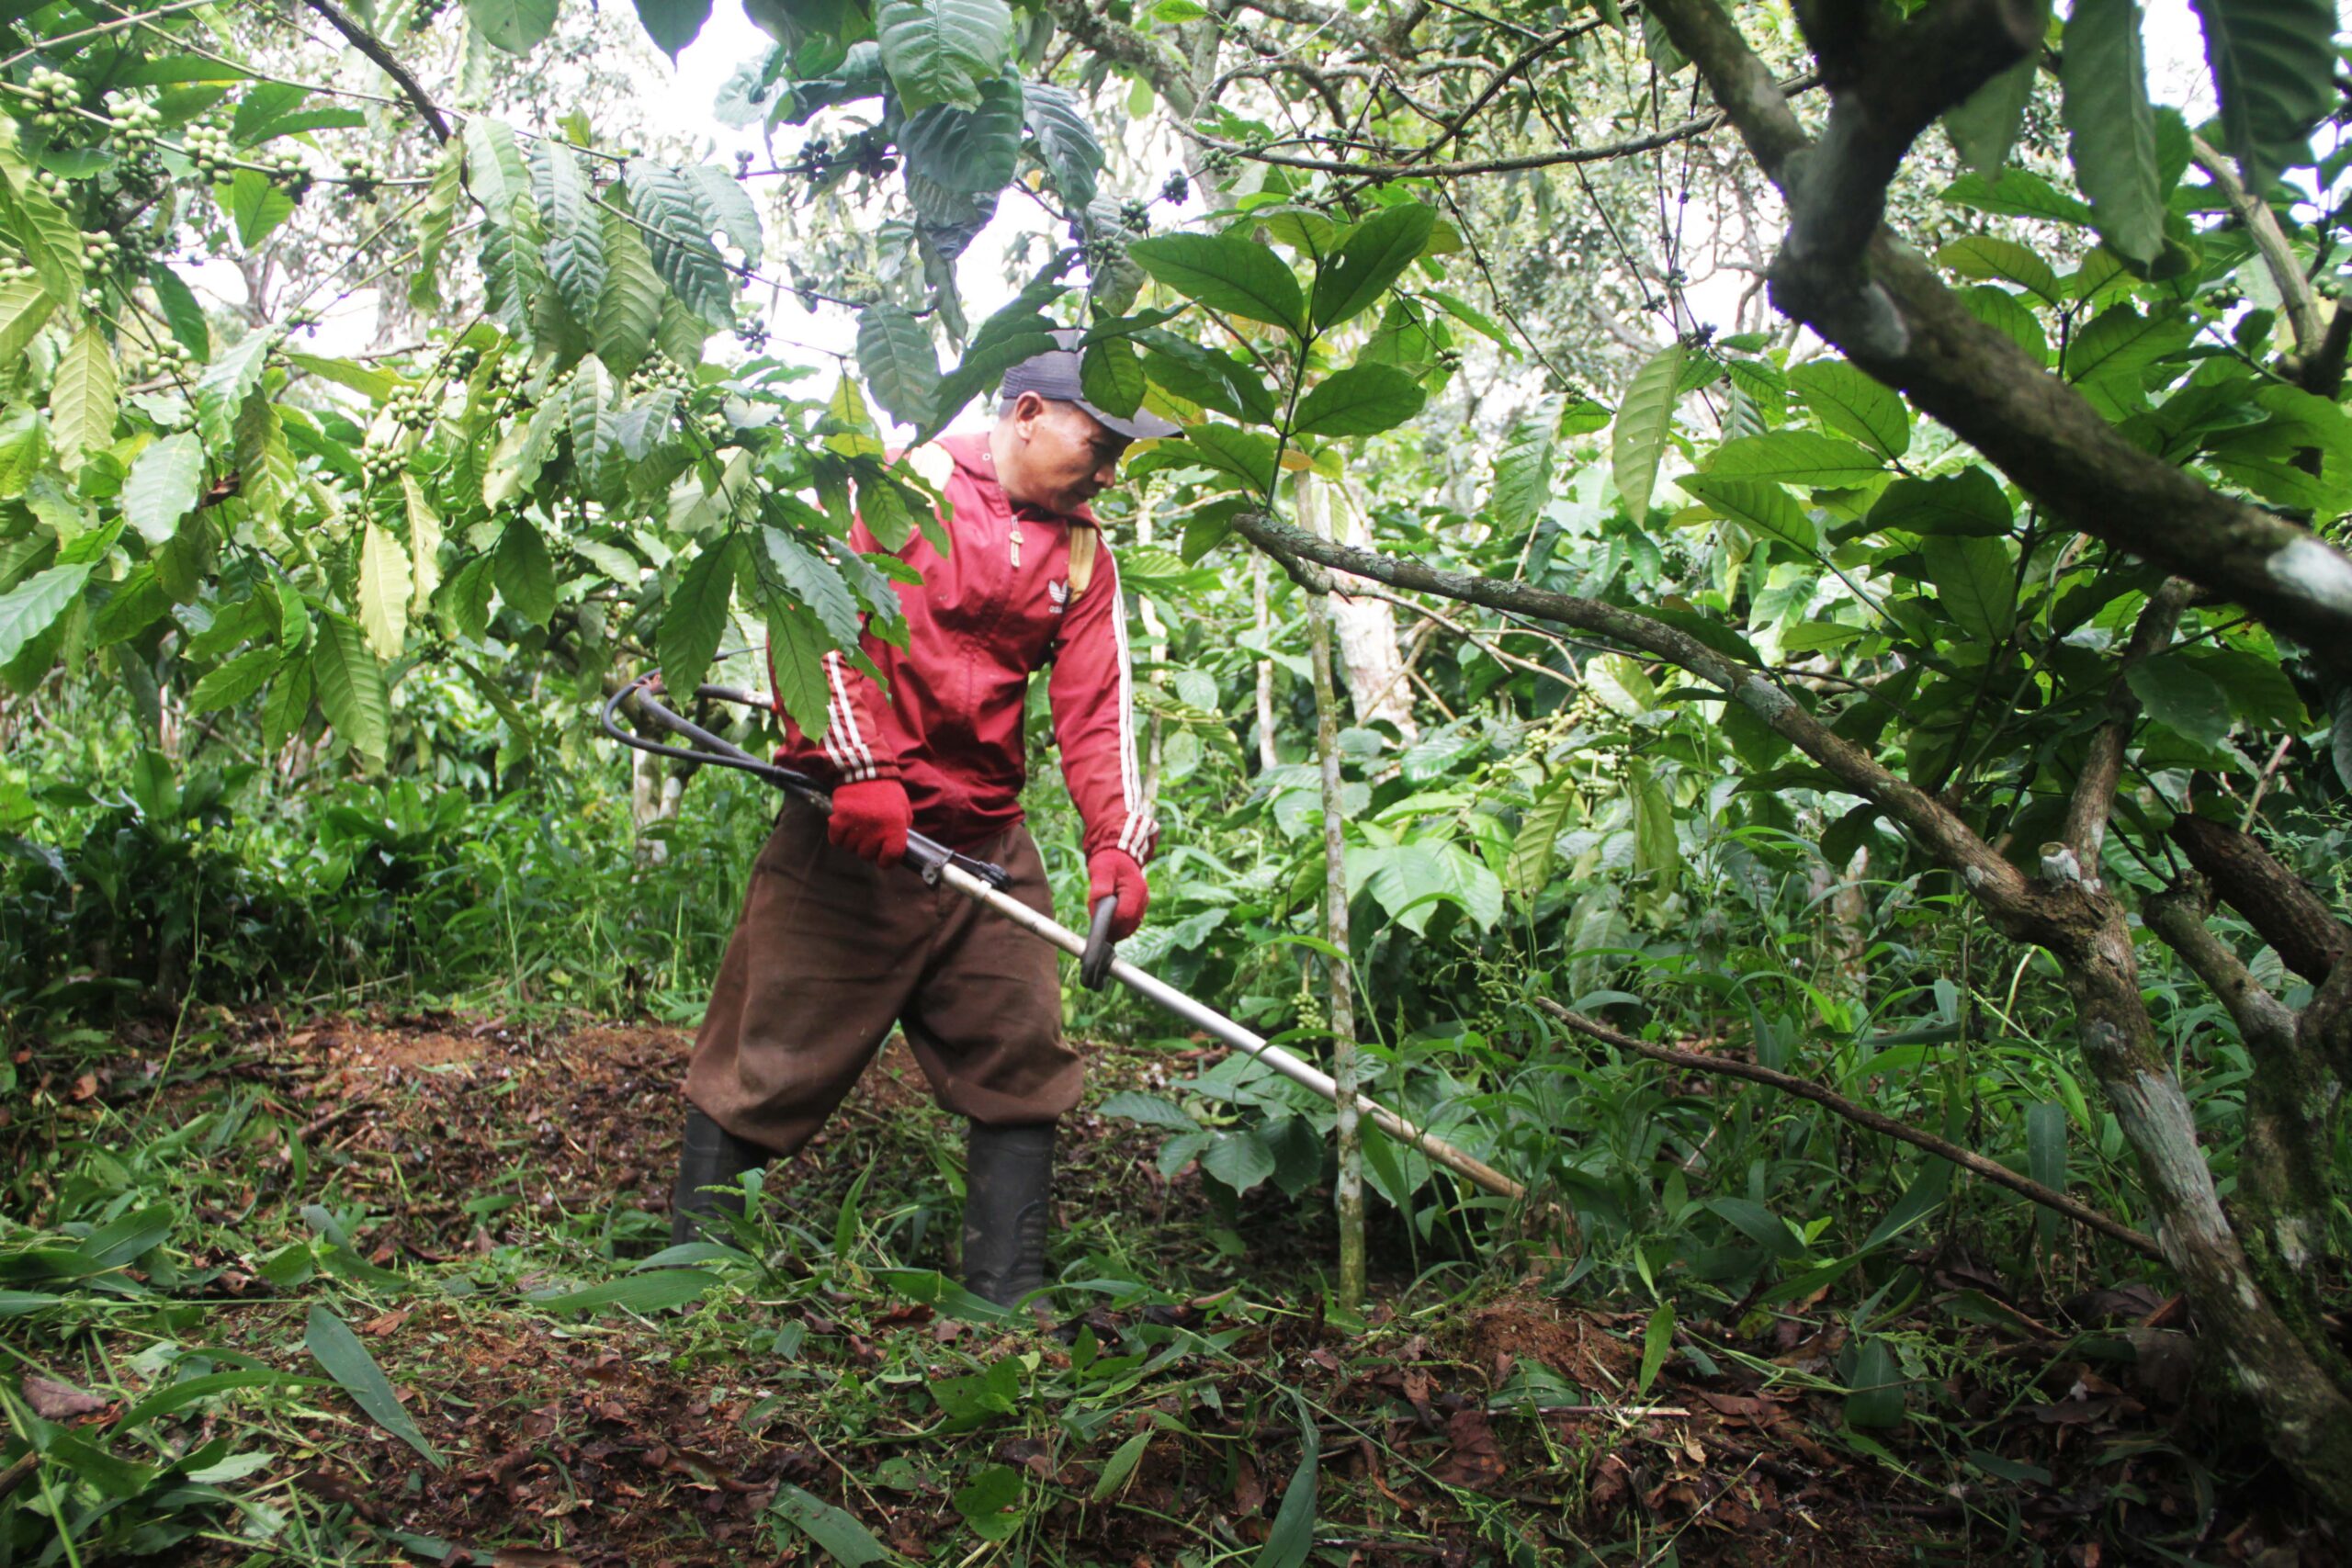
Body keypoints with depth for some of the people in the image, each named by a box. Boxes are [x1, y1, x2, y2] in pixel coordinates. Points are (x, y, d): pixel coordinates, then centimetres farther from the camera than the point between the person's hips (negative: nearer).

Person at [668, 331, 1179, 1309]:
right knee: (775, 1051, 0)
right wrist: (862, 770, -21)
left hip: (988, 844, 6)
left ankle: (1008, 1292, 15)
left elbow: (1098, 707, 6)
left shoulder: (1083, 553, 13)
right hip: (851, 833, -6)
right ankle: (686, 1257, 18)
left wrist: (1117, 841, -8)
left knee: (1022, 1058, 5)